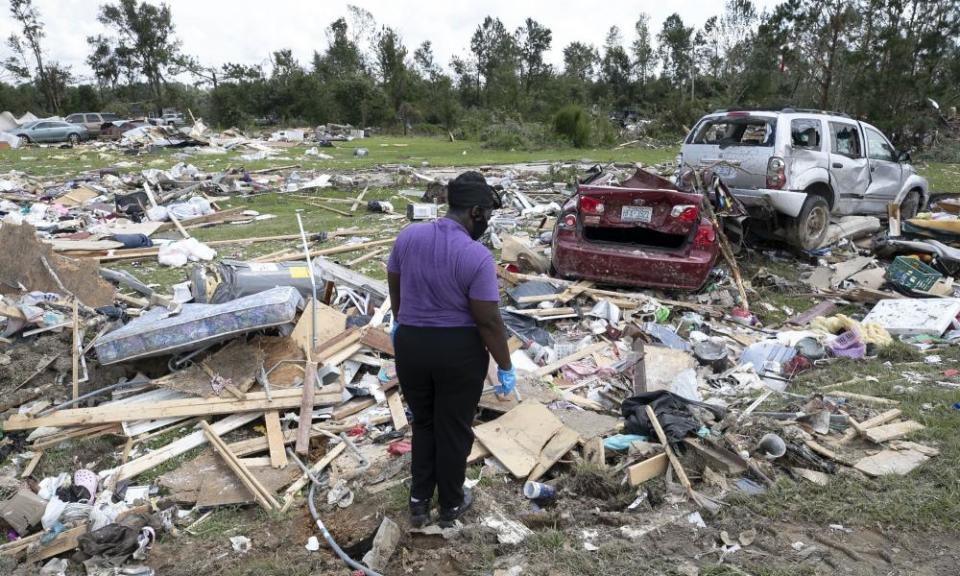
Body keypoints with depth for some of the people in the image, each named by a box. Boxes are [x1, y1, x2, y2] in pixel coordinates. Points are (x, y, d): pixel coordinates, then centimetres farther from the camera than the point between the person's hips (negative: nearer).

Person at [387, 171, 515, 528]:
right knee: (454, 429, 14)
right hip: (459, 350, -4)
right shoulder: (477, 257, -20)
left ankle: (419, 502, 27)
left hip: (410, 343, 4)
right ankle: (450, 505, 30)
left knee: (423, 423, 22)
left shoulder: (408, 236, -4)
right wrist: (505, 368, -5)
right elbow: (489, 321, -17)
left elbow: (394, 286, 10)